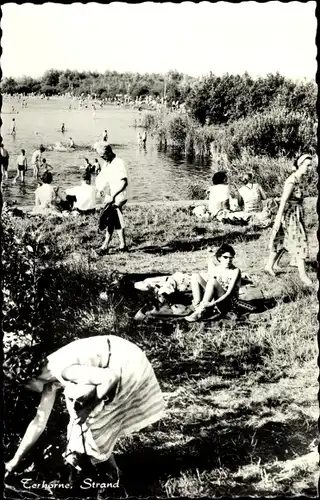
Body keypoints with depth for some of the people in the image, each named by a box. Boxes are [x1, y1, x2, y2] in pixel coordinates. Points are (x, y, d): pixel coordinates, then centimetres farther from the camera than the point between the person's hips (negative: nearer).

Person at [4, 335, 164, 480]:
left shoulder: (63, 370, -26)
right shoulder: (50, 379, 2)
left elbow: (111, 377, -28)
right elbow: (39, 422, 9)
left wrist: (92, 404, -14)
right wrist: (15, 460, 14)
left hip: (127, 365, -9)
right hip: (113, 365, 9)